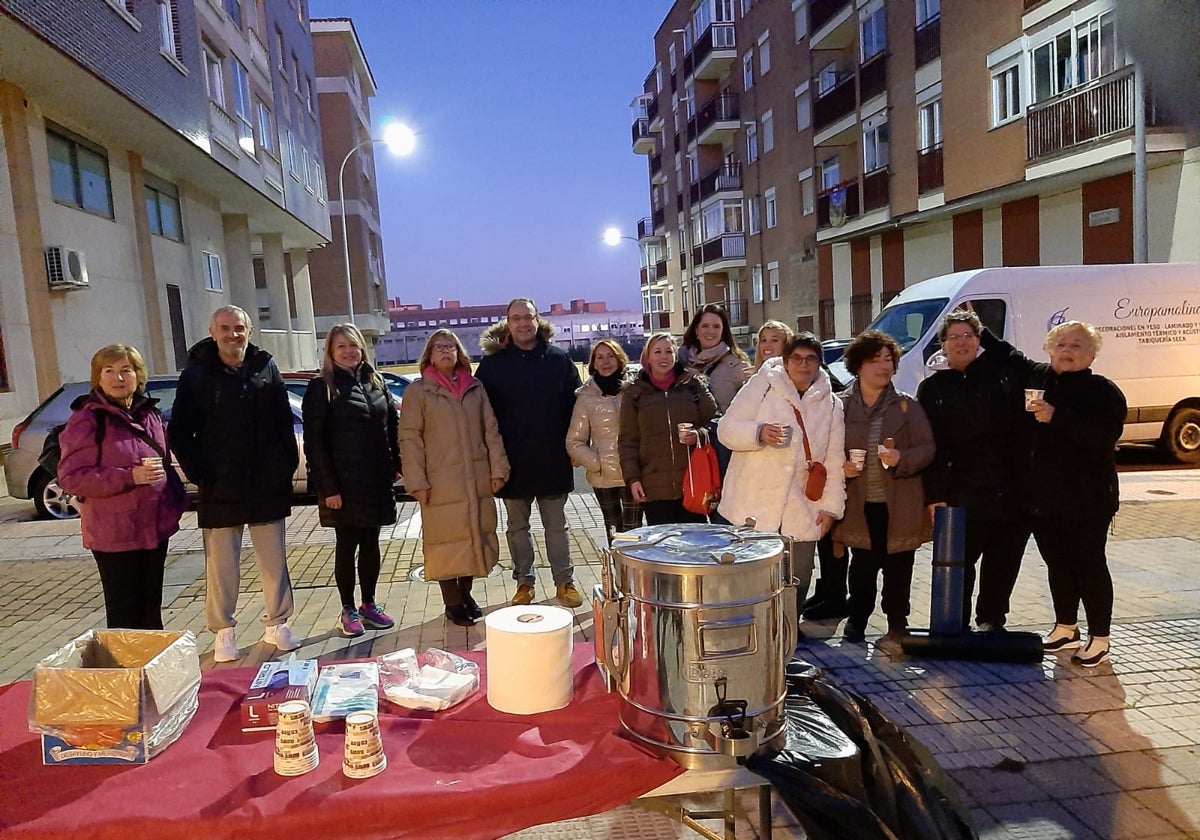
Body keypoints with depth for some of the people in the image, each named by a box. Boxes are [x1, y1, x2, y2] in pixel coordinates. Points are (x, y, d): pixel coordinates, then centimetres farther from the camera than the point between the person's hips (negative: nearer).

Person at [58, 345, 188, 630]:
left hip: (155, 527, 6)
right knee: (126, 612, 1)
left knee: (151, 606, 16)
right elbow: (70, 477, -14)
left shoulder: (150, 413, 10)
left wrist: (176, 500, 5)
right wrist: (129, 477, -22)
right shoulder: (86, 420, -9)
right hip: (115, 534, -6)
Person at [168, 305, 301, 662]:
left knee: (274, 561, 10)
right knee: (221, 565, 8)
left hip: (268, 486, 2)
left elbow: (284, 422, 7)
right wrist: (197, 472, -9)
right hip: (220, 491, -2)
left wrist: (287, 465, 0)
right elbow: (178, 432, 0)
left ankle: (277, 624, 23)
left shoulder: (265, 368, 5)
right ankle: (224, 632, 21)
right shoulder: (196, 374, -2)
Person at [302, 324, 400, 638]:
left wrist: (396, 464, 5)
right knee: (347, 545, 4)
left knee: (370, 543, 12)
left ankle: (369, 604, 24)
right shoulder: (321, 388, -6)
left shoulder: (376, 382, 10)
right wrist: (328, 487, -15)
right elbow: (314, 442, -10)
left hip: (377, 480, 5)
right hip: (343, 483, -5)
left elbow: (392, 426, 15)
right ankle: (348, 610, 17)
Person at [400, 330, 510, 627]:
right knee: (447, 540, 3)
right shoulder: (417, 391, -1)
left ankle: (465, 594, 29)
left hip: (478, 480, 4)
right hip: (441, 482, -4)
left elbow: (491, 430, 8)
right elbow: (410, 439, -5)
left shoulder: (475, 388, 9)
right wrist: (417, 481, -12)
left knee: (476, 535, 11)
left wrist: (498, 468, 0)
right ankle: (452, 603, 17)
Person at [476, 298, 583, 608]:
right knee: (517, 527, 12)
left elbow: (575, 404, 4)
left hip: (553, 460, 0)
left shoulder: (559, 359, 1)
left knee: (556, 526, 10)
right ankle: (524, 582, 25)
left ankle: (564, 582, 21)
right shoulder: (493, 363, -1)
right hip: (512, 462, 0)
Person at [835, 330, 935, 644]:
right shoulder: (842, 405, 3)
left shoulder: (907, 406, 3)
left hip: (900, 506, 0)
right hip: (859, 504, 0)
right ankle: (857, 622, 26)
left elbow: (927, 449, 1)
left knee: (898, 570, 7)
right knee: (862, 567, 7)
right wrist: (840, 466, -11)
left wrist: (901, 458, -18)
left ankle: (897, 625, 23)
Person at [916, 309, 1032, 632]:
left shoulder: (1002, 373, 9)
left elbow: (1023, 427, 9)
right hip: (962, 494, -2)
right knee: (959, 563, 1)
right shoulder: (931, 388, 5)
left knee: (1004, 563, 11)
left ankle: (991, 621, 28)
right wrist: (934, 496, -6)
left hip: (1012, 491, 2)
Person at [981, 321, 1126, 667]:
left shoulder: (1103, 390, -7)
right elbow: (1009, 356, 23)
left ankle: (1099, 639, 16)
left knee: (1089, 566, 3)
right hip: (1044, 496, 6)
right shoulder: (1039, 377, 8)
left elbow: (1106, 433, -22)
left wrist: (1057, 417, -28)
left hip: (1087, 499, -5)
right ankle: (1065, 628, 31)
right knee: (1057, 564, 16)